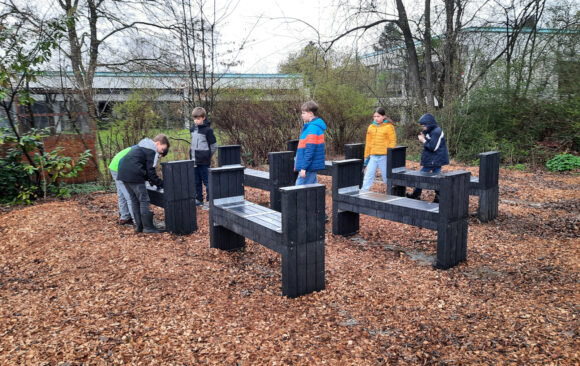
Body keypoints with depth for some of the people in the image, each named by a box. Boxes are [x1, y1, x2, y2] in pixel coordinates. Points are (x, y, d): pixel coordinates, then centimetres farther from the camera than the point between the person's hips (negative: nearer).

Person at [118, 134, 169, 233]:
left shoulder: (142, 146, 25)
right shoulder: (152, 150, -6)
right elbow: (151, 170, -9)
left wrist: (149, 179, 22)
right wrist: (159, 183, -1)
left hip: (123, 173, 10)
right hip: (134, 175, -10)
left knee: (134, 200, 15)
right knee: (144, 200, -3)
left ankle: (138, 226, 18)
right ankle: (148, 227, -1)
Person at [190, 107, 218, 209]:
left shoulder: (207, 130, -12)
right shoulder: (192, 128, 9)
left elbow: (214, 146, -8)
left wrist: (207, 156, -2)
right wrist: (193, 155, 15)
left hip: (204, 162, -7)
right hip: (194, 161, 7)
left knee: (206, 181, -1)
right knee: (196, 182, 15)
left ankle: (209, 201, 7)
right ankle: (199, 199, 26)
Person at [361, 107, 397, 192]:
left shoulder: (389, 127, -4)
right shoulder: (371, 127, 10)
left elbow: (393, 142, -5)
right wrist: (366, 156, 14)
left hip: (384, 156, -4)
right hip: (373, 156, 4)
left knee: (387, 177, 6)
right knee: (368, 177, -1)